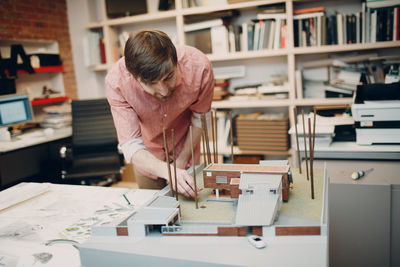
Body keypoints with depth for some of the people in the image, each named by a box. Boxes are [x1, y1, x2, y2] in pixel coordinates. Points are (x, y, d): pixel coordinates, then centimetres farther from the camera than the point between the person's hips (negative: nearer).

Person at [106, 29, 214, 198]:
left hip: (185, 149, 1)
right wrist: (169, 172, -49)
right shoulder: (116, 81, -34)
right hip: (147, 158, 0)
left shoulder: (199, 66, -33)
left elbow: (200, 118, -14)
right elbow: (130, 146, -32)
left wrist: (182, 160, -9)